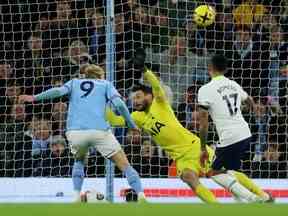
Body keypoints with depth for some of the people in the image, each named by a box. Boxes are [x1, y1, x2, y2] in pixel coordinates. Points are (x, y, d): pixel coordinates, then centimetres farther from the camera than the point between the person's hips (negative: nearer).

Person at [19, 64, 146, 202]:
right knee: (123, 164, 9)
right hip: (99, 131, -2)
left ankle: (77, 197, 18)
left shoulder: (74, 83, 25)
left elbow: (58, 91, 4)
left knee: (79, 160, 32)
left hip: (75, 132, 2)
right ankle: (141, 196, -8)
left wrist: (34, 98, 4)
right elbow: (119, 103, 5)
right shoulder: (106, 84, 21)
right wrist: (132, 125, 12)